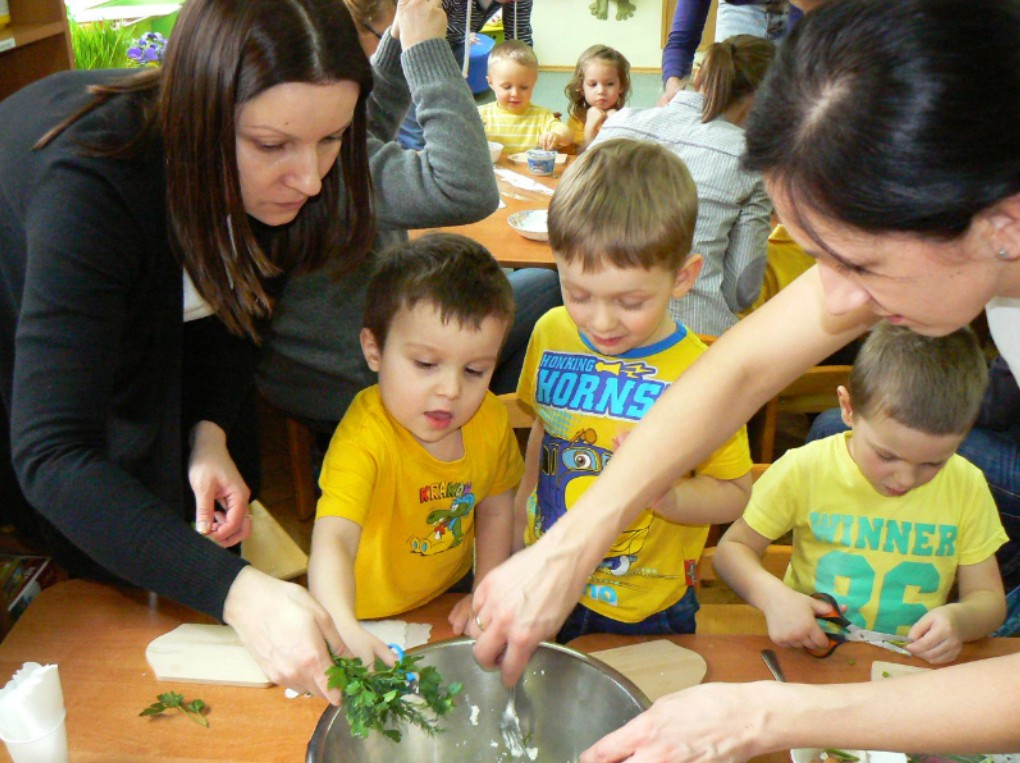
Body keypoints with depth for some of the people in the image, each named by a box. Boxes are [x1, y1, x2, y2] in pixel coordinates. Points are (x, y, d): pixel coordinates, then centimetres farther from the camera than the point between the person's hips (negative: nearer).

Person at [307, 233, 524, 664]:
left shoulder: (490, 419, -9)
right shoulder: (364, 438, -29)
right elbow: (333, 539, -41)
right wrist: (345, 632, -57)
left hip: (447, 600, 6)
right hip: (371, 619, -5)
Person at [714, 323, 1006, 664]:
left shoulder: (967, 487, -2)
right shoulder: (804, 470, -8)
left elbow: (989, 598, 5)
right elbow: (732, 547, 0)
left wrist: (959, 619, -17)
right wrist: (773, 596, -19)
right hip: (812, 657, -1)